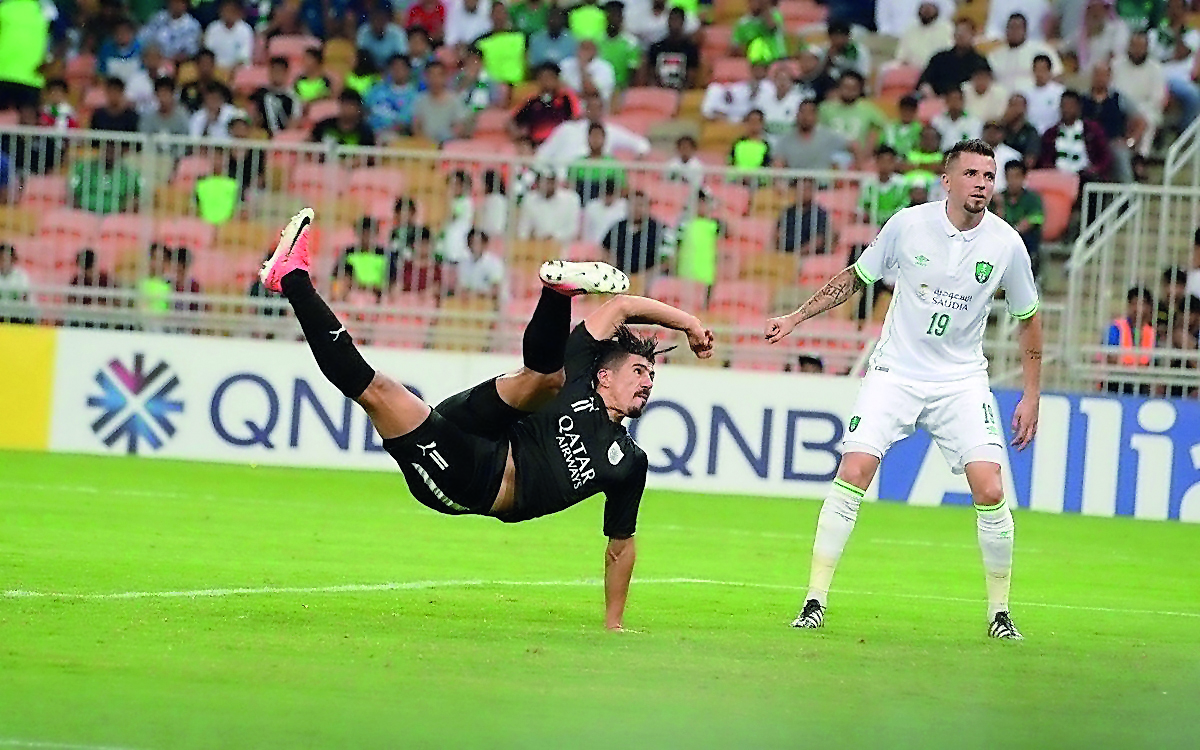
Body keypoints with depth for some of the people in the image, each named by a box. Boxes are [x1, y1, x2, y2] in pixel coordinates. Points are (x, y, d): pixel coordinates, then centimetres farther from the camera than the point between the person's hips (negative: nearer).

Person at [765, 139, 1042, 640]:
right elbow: (855, 278, 8)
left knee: (989, 490, -13)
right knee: (853, 473, -14)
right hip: (894, 372, 0)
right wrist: (796, 317, 5)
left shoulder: (1006, 244, -7)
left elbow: (1028, 319, 7)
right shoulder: (908, 225, -9)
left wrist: (1032, 396, 4)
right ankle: (815, 600, -5)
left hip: (962, 382, 0)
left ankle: (999, 612, 5)